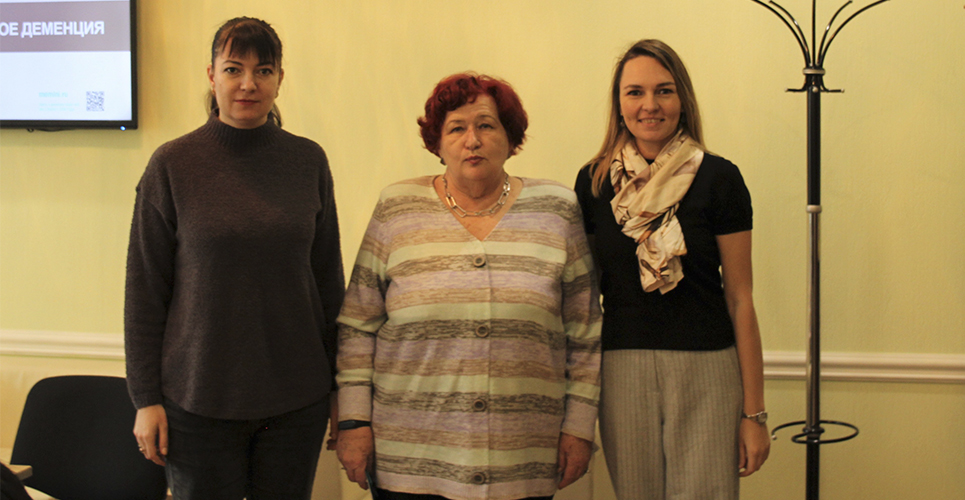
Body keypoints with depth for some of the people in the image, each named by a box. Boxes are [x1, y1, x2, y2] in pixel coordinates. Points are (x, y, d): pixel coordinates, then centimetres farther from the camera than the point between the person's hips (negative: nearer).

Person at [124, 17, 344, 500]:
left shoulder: (308, 161, 3)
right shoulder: (172, 164, -3)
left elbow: (328, 278, 9)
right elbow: (144, 289, -1)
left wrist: (338, 382, 9)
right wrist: (145, 397, -4)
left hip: (298, 402, 2)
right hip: (198, 399, -2)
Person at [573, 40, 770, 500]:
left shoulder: (718, 178, -3)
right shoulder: (593, 182, 5)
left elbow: (739, 299, -1)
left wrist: (754, 412, -2)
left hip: (706, 372, -2)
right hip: (622, 372, 3)